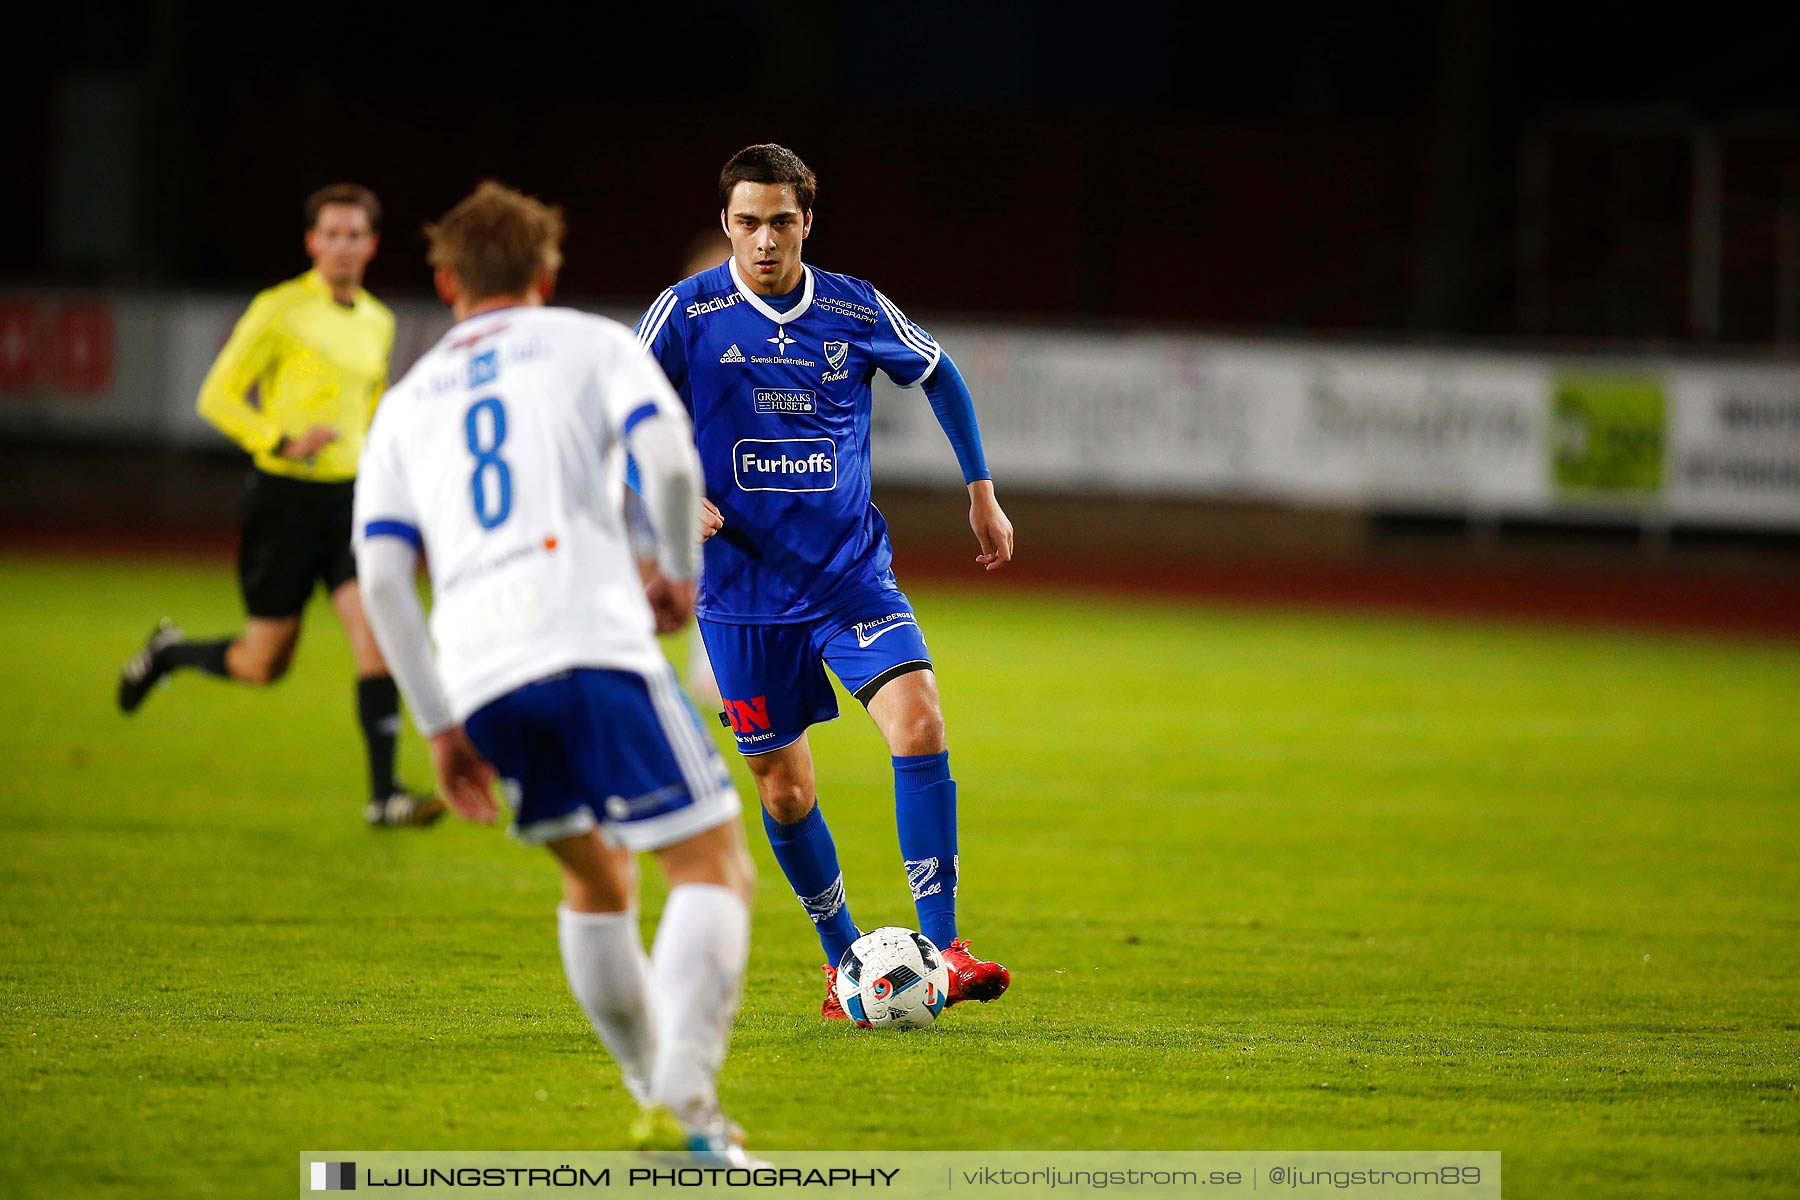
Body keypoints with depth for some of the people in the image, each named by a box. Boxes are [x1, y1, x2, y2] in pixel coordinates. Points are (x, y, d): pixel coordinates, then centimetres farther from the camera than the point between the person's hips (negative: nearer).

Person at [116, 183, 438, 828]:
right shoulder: (280, 310, -8)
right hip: (286, 495, -5)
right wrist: (281, 442, -21)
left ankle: (384, 793, -13)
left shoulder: (378, 323, 11)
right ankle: (169, 653, 33)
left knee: (377, 637, -13)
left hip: (351, 498, 5)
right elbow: (218, 397, -8)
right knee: (263, 665, 3)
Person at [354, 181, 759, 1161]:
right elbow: (671, 462, -4)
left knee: (596, 879, 24)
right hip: (591, 640, -5)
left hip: (481, 675, 5)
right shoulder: (590, 345, 15)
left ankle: (657, 1097, 21)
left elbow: (381, 573, 13)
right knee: (714, 867, -4)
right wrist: (681, 572, 13)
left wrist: (439, 727, 14)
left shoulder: (406, 401, 25)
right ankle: (684, 1099, -23)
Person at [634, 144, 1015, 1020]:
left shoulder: (857, 311, 0)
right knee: (784, 790, 5)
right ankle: (844, 960, 26)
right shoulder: (688, 314, -7)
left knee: (919, 722, -20)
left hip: (853, 575, 1)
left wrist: (982, 493, 19)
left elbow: (938, 376, 18)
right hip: (743, 588, -1)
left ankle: (940, 950, -19)